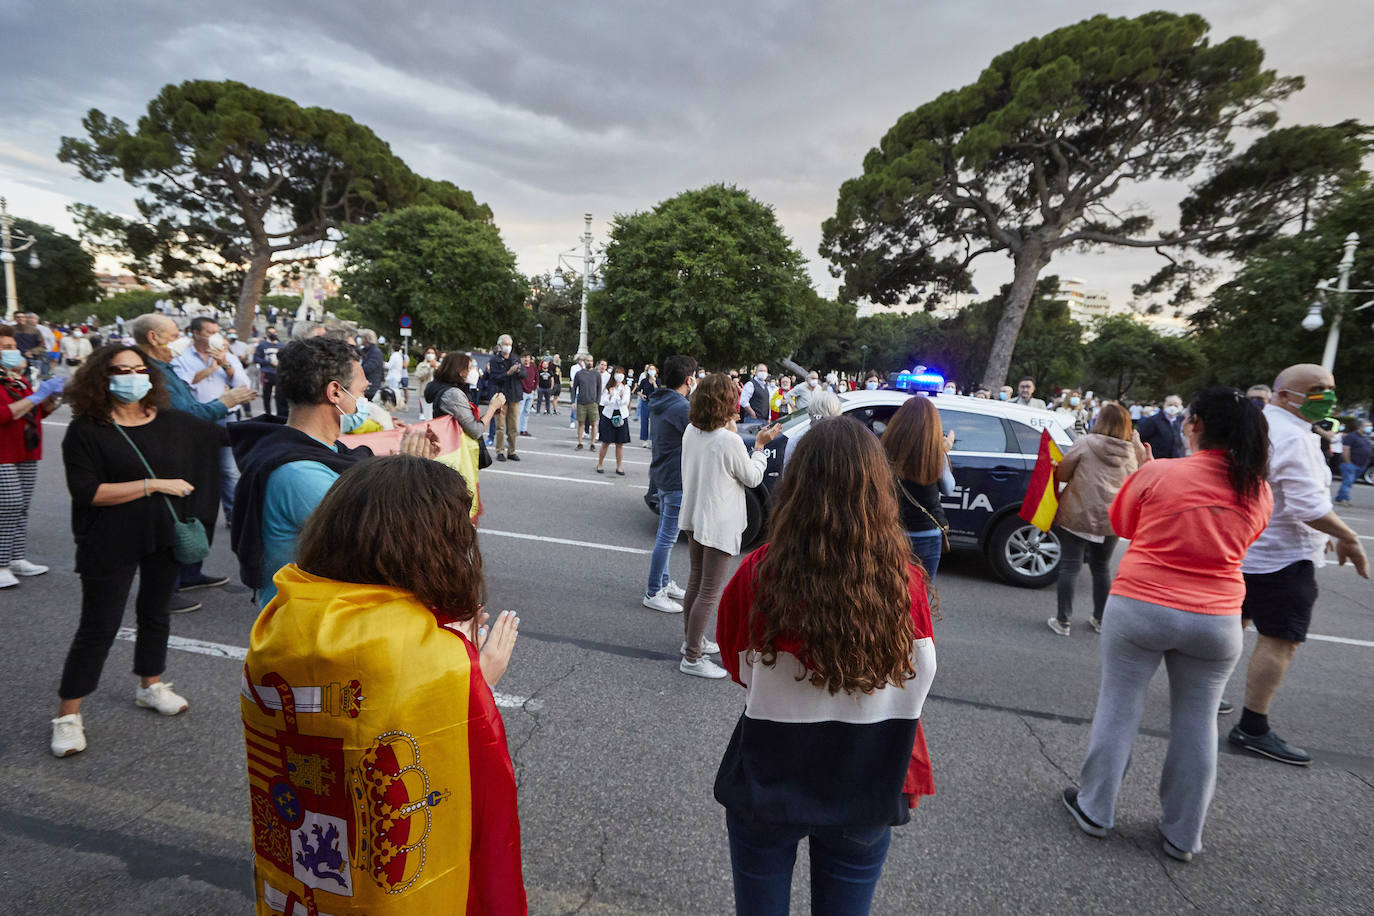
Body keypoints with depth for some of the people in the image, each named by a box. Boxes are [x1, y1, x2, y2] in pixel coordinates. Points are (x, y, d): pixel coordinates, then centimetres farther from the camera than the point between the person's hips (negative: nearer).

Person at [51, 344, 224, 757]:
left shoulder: (172, 422, 2)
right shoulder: (86, 430, -10)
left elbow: (225, 437, 13)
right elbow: (86, 492, -18)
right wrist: (154, 484, -21)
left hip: (165, 536, 5)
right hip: (111, 544, -4)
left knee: (155, 613, 19)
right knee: (98, 627, 3)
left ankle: (150, 686, 39)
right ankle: (67, 716, 19)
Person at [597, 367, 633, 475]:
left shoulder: (626, 387, 5)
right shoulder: (608, 388, 3)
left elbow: (626, 402, -8)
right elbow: (604, 402, -6)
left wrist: (621, 397, -27)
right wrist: (611, 395, -22)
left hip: (621, 416, 1)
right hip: (608, 416, -1)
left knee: (620, 444, 4)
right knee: (606, 442, 1)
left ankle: (619, 467, 12)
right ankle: (600, 464, 14)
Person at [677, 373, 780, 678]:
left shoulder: (691, 431, -2)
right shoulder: (729, 440, -24)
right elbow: (753, 478, -10)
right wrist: (759, 446, 3)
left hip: (695, 518, 8)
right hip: (719, 524, -8)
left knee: (696, 581, 22)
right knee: (709, 592, 2)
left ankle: (692, 640, 38)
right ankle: (692, 659, 12)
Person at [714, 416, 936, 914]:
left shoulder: (760, 573, -24)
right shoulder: (904, 580, -20)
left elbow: (740, 668, -6)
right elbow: (916, 685, -3)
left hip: (768, 788, -1)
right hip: (865, 796, 2)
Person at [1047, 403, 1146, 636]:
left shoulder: (1085, 443, -7)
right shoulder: (1132, 452, 5)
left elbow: (1062, 474, -3)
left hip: (1078, 515, -4)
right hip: (1111, 520, 4)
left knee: (1070, 566, 2)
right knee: (1101, 568, 18)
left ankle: (1063, 620, 3)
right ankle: (1100, 620, 28)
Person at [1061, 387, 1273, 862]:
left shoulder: (1156, 474, -11)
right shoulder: (1259, 492, 0)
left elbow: (1121, 524, 6)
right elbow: (1239, 543, 16)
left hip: (1140, 606, -3)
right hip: (1216, 622, 3)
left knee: (1118, 708, 10)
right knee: (1196, 723, 15)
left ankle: (1094, 809, 23)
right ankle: (1183, 835, 27)